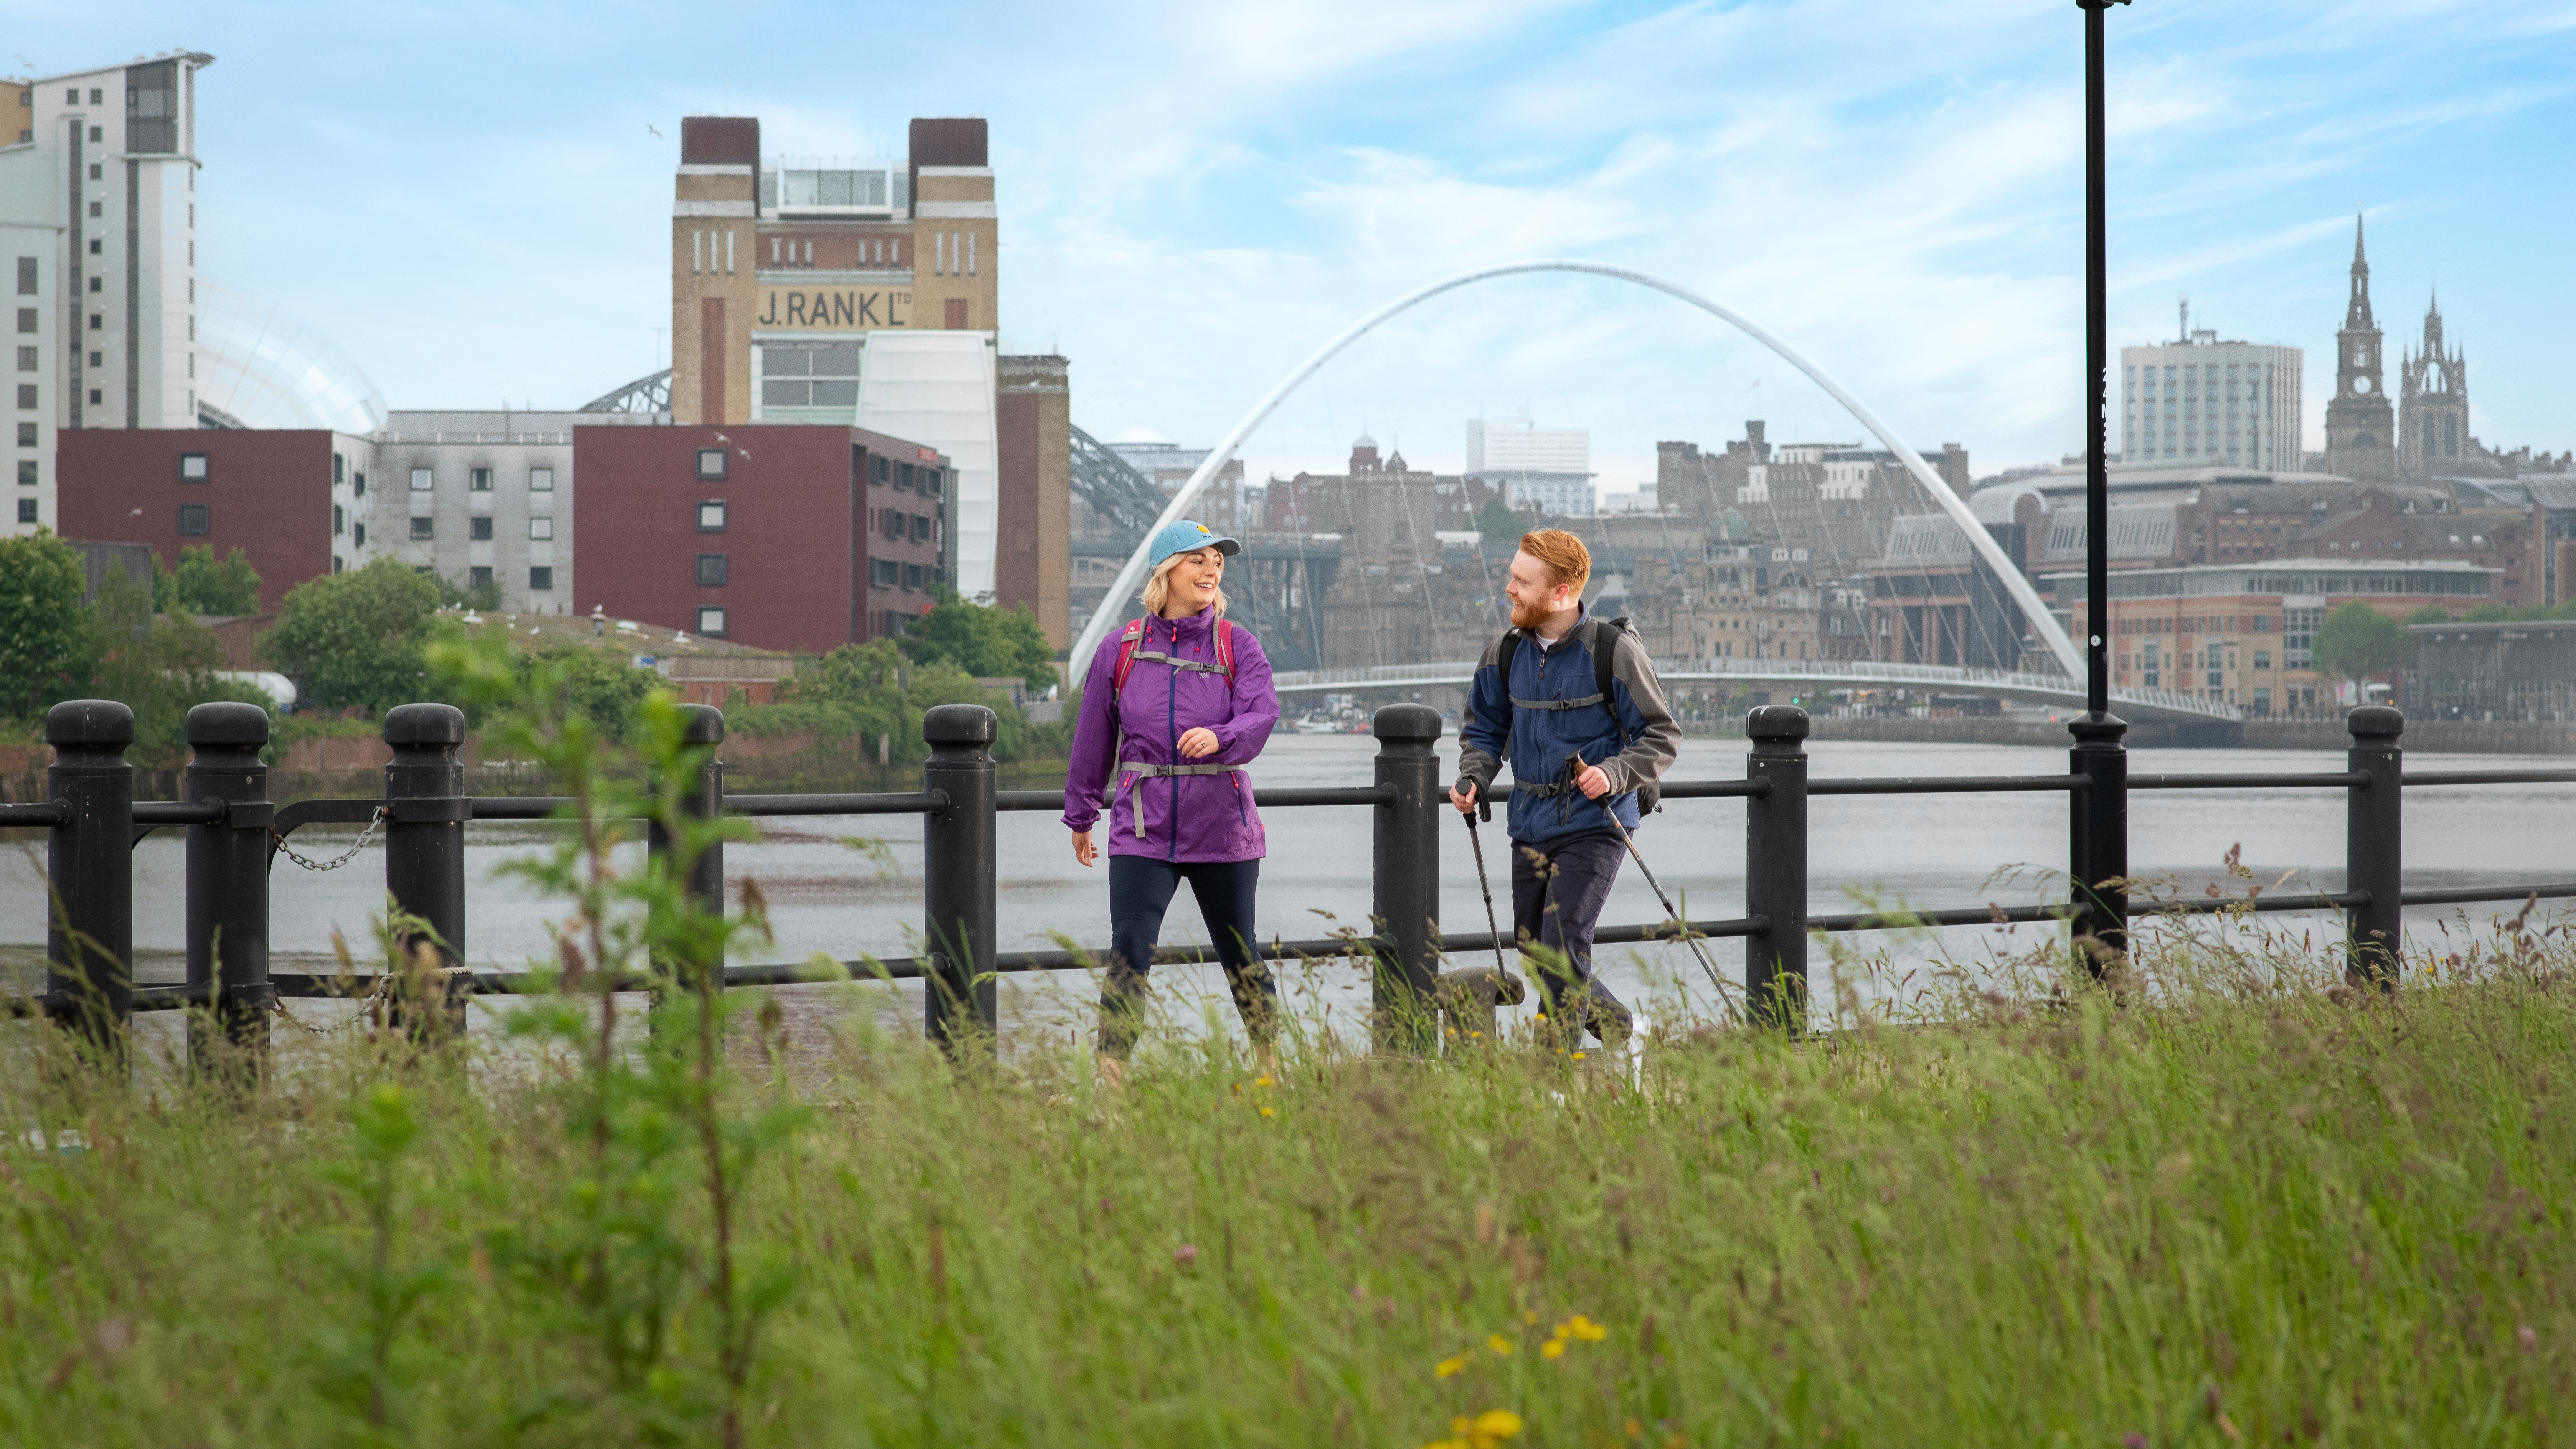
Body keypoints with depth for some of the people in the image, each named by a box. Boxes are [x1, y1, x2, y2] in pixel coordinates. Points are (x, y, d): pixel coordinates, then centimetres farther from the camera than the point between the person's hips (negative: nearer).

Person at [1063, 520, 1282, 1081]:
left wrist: (1220, 738, -34)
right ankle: (1110, 1080, -11)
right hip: (1143, 829, 0)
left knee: (1239, 956, 12)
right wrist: (1081, 816, 18)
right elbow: (1094, 739, 13)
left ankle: (1272, 1065, 28)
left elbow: (1263, 713, -13)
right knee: (1128, 955, -12)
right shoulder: (1122, 650, 5)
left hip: (1222, 828, 0)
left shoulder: (1237, 645, 3)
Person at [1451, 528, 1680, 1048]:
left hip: (1593, 825, -6)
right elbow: (1484, 729, 18)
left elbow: (1663, 737, -6)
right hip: (1531, 825, 6)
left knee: (1563, 946, -14)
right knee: (1533, 947, 12)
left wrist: (1615, 773, -23)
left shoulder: (1613, 651, -11)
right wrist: (1472, 779, -1)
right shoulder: (1506, 654, 4)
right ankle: (1611, 1020, 36)